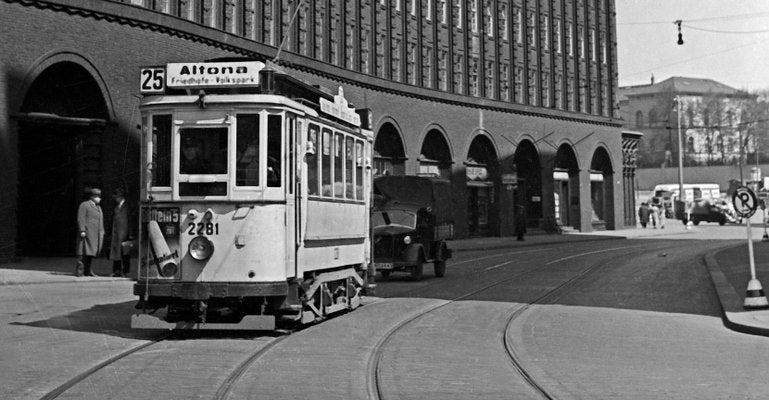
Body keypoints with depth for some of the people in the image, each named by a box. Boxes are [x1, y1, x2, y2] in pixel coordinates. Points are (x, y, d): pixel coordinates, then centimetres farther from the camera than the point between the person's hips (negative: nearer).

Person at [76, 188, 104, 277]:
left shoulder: (98, 207, 23)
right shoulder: (84, 205, -1)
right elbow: (81, 219, -9)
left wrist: (102, 233, 17)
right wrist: (82, 230, -18)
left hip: (96, 235, 8)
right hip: (87, 233, -8)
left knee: (91, 253, 6)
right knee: (84, 252, -11)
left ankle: (88, 271, 8)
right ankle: (79, 271, -12)